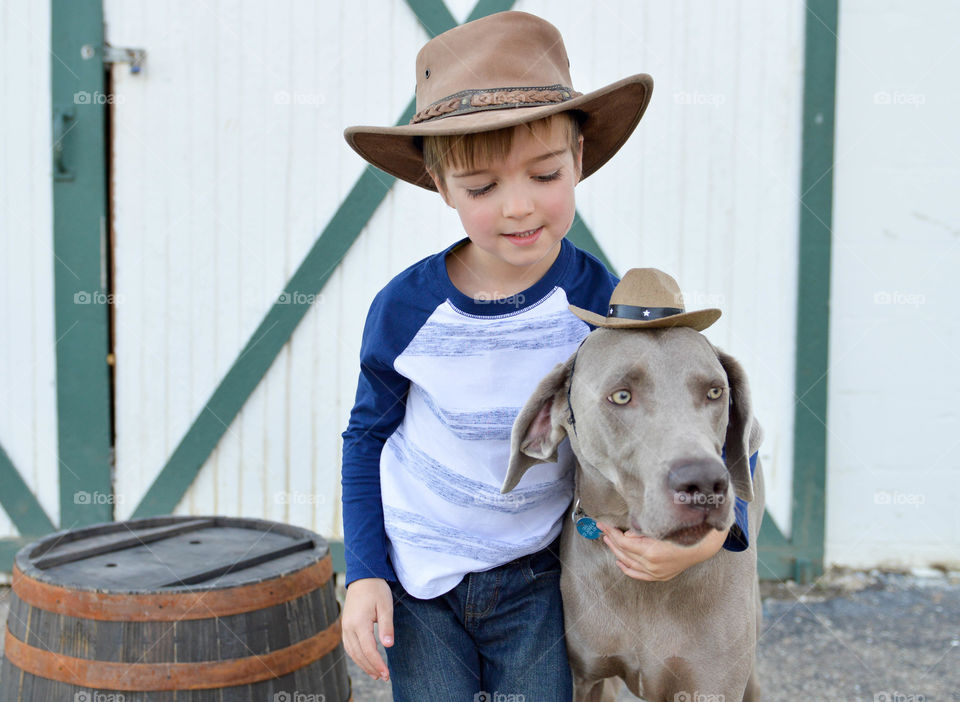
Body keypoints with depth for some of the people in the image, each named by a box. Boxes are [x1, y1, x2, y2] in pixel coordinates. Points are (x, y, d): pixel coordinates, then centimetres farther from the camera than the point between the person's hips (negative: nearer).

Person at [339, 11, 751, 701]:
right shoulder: (406, 309, -16)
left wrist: (711, 531, -25)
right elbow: (367, 436, 1)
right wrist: (363, 573, -5)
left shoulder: (604, 305, -17)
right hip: (417, 579, 0)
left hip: (533, 579, 0)